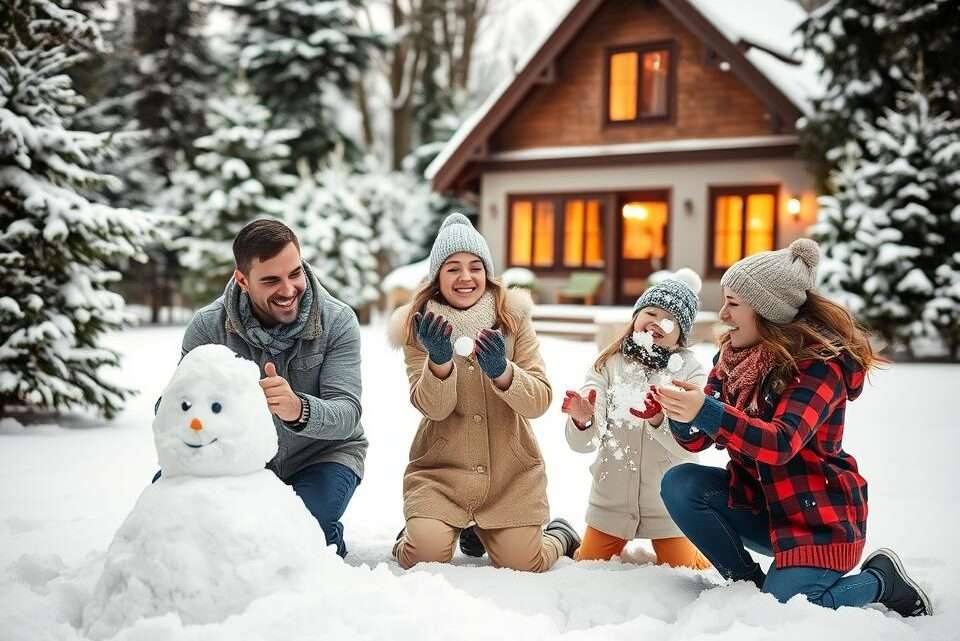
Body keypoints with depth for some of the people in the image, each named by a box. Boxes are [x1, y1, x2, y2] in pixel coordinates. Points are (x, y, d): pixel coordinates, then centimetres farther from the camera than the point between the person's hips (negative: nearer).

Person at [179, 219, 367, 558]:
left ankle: (330, 543, 10)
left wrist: (298, 410, -51)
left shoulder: (338, 322, -17)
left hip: (322, 453, -2)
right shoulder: (208, 326, -13)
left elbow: (347, 414, -26)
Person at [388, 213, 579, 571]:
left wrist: (501, 371, -30)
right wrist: (438, 360, -32)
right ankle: (412, 536, 18)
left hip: (510, 473, 0)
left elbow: (539, 402, -11)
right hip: (441, 468, 0)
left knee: (521, 564, -9)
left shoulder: (513, 319, -3)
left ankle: (559, 535, 25)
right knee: (426, 557, -19)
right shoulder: (419, 327, -3)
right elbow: (433, 407, -13)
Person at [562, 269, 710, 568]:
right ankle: (616, 544, 43)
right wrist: (582, 421, -39)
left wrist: (659, 420, -42)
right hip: (611, 497, 2)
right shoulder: (609, 364, -7)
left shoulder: (691, 371, -10)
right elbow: (583, 443, -16)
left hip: (667, 503, -1)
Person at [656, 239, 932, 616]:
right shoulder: (733, 355, 1)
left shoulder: (820, 362, -19)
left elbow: (781, 443, -33)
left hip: (818, 517, -6)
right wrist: (677, 414, -25)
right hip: (759, 501, 6)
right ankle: (749, 583, 2)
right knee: (679, 485, -16)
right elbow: (698, 439, -1)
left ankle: (881, 580, 8)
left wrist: (706, 412, -45)